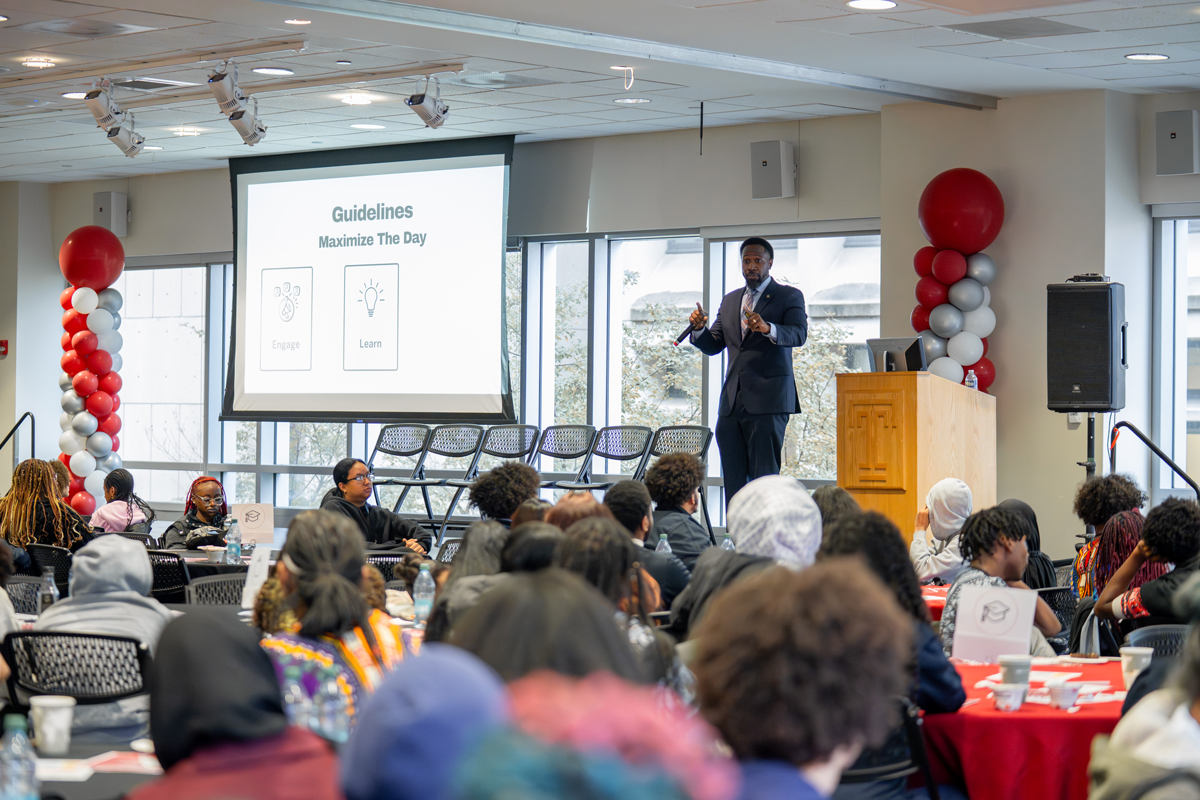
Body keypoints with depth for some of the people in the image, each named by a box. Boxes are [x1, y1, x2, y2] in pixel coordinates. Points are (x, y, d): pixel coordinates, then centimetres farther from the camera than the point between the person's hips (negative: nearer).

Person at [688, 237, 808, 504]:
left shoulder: (789, 296, 3)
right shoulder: (729, 301, 20)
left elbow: (798, 334, -14)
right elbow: (713, 345, 19)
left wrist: (768, 329, -34)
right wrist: (699, 329, -4)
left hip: (768, 401, -6)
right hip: (732, 402, 6)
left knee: (764, 477, -10)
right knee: (733, 480, 4)